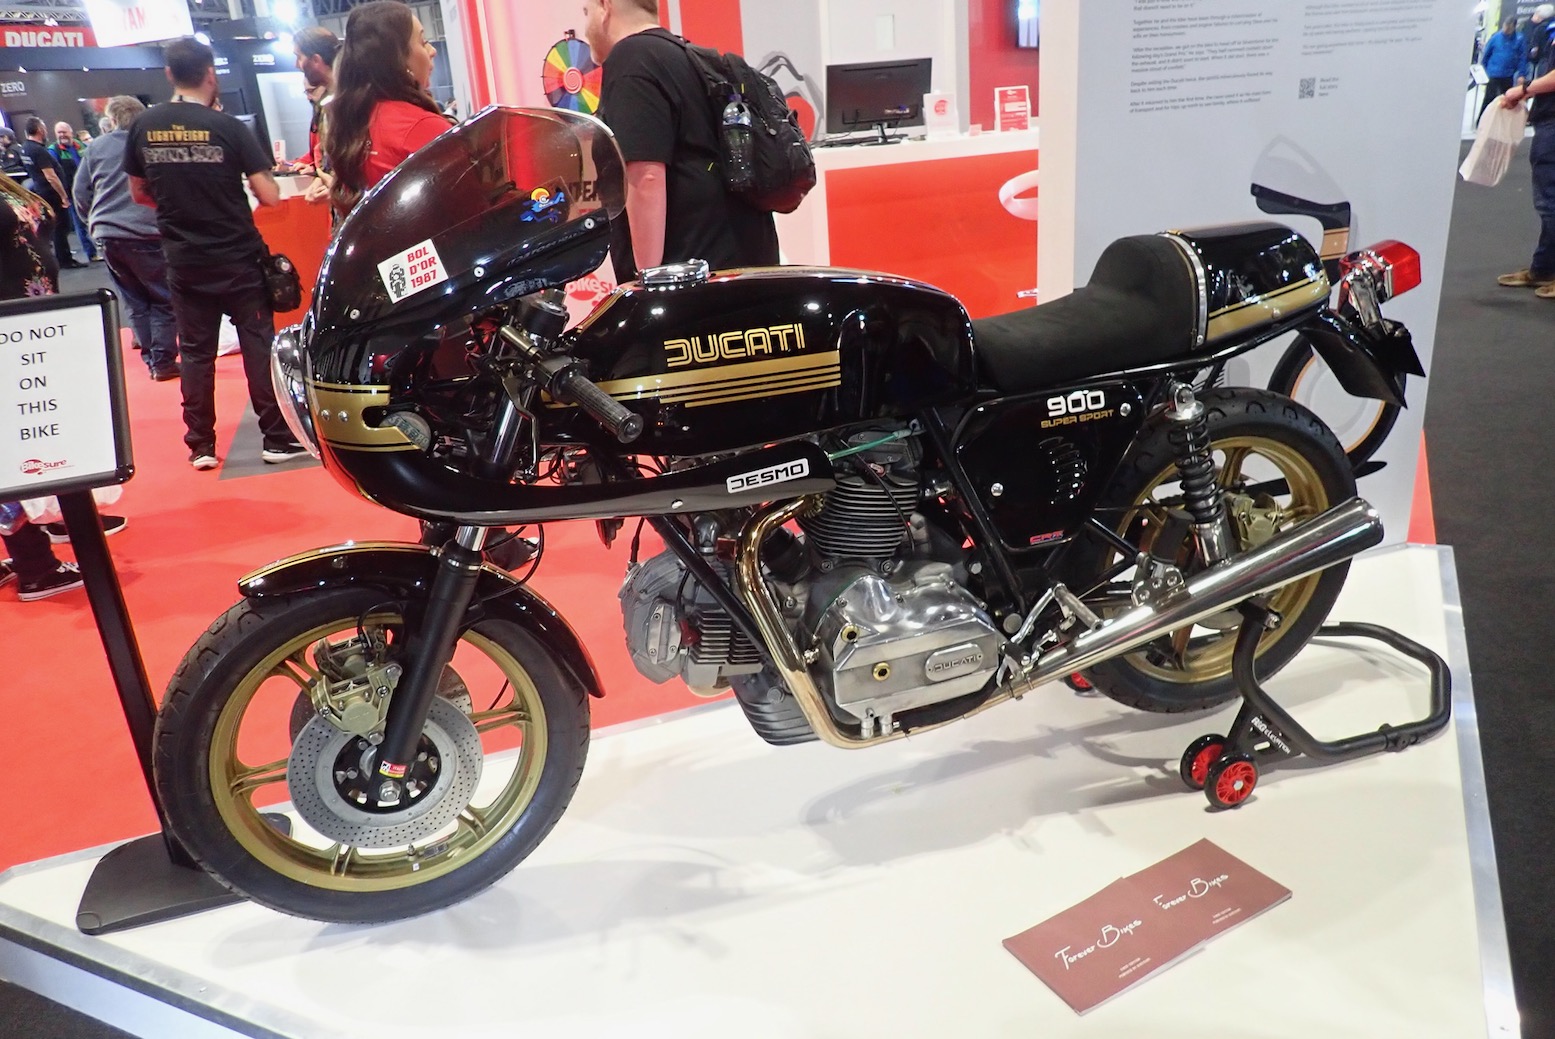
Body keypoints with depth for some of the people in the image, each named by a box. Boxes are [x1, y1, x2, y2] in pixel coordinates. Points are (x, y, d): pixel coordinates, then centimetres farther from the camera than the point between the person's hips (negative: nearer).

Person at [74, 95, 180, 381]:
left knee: (134, 301, 14)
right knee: (164, 299, 3)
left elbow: (80, 192, 12)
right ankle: (163, 362, -2)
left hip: (108, 238, 4)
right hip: (146, 233, -4)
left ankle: (151, 358, 15)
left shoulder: (96, 148, 9)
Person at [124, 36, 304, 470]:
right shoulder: (228, 127, -10)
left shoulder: (143, 126, 1)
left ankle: (201, 446, 15)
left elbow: (140, 194, 11)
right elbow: (270, 197, -11)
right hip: (237, 259, -3)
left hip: (184, 262, 3)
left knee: (195, 352, 10)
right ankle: (278, 439, 6)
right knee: (259, 345, 4)